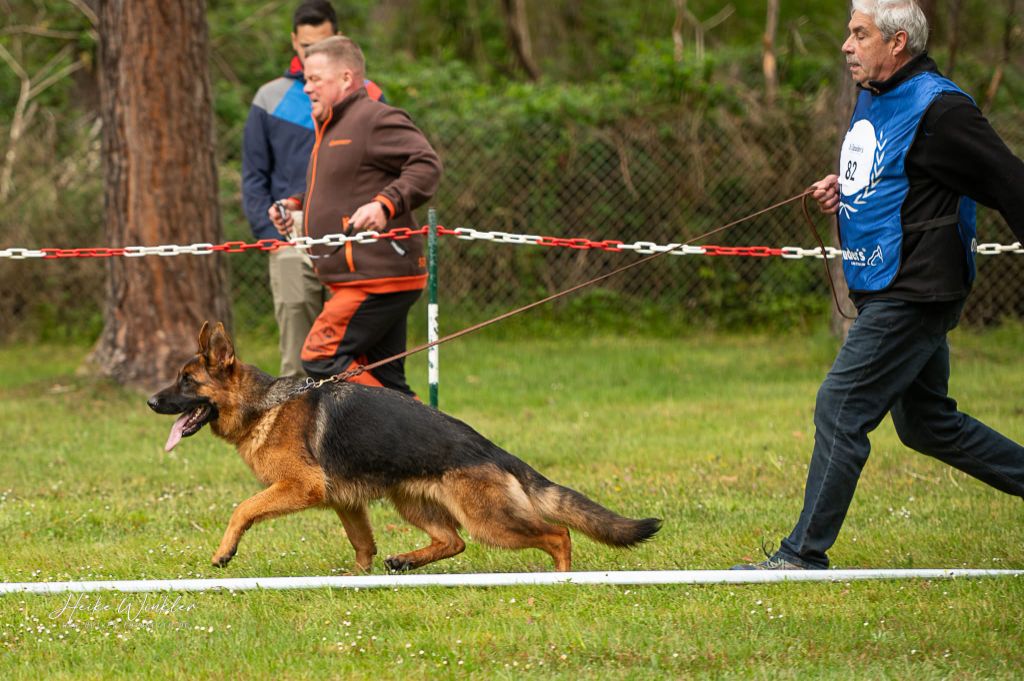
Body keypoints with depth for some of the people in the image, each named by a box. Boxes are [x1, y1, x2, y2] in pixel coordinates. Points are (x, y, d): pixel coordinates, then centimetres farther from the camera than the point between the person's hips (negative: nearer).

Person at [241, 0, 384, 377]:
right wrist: (270, 234, -2)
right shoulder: (271, 99, 9)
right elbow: (254, 177, 11)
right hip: (293, 246, 0)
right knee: (297, 362, -6)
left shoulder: (366, 98, 9)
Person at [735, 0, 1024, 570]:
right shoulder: (873, 100, 13)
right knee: (927, 424, 17)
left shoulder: (938, 108, -16)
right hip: (883, 291, 10)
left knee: (840, 411, -10)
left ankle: (806, 554, -4)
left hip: (915, 297, -10)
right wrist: (842, 192, 6)